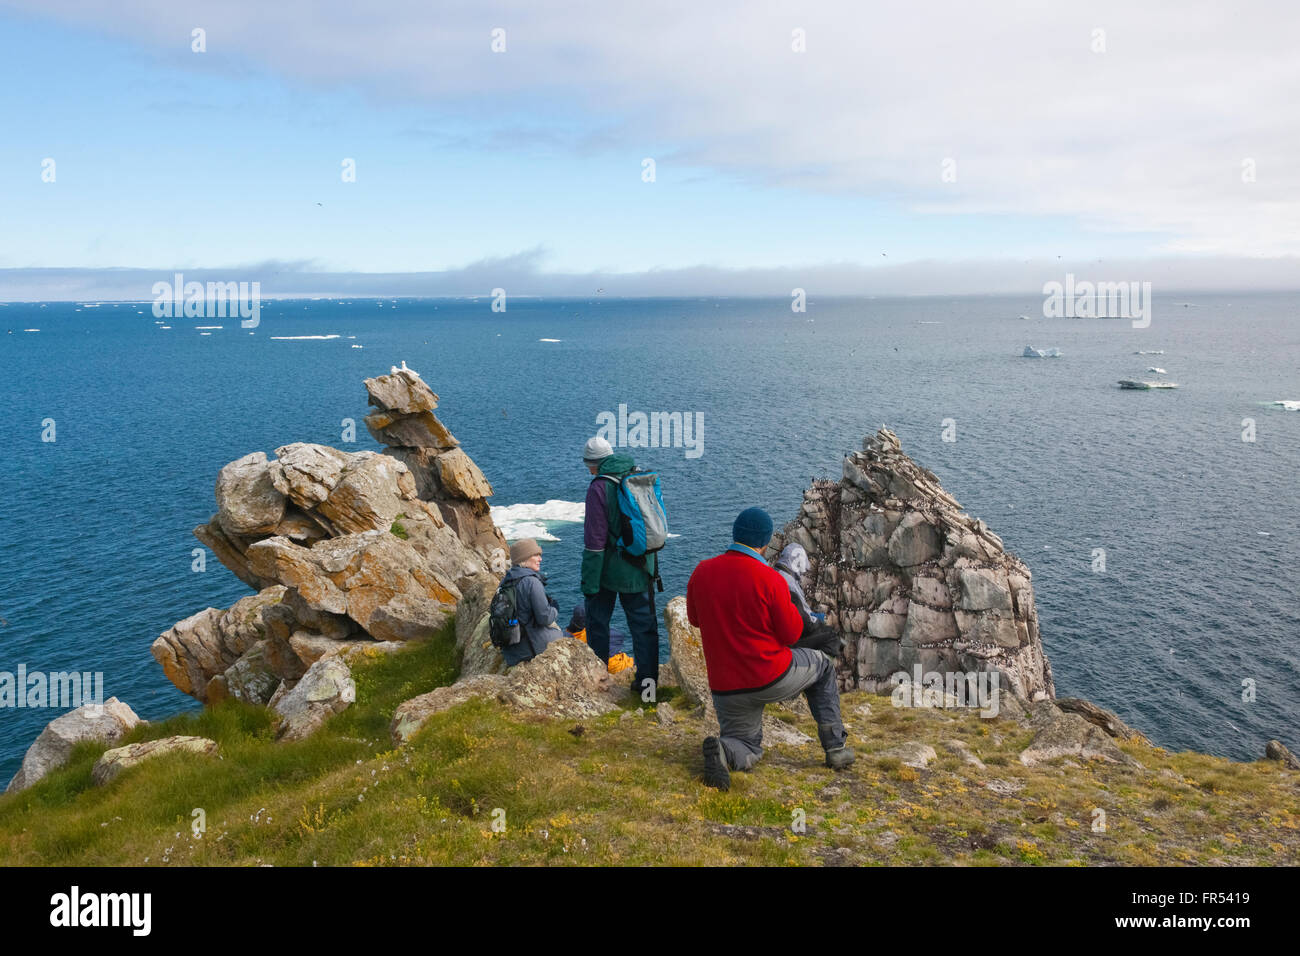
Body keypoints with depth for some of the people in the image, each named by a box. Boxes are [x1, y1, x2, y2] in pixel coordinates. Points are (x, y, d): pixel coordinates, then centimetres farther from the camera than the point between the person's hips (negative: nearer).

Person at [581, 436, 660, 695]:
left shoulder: (599, 487, -17)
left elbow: (595, 539, -18)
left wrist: (589, 582, -13)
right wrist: (652, 562, 21)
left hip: (609, 567, -5)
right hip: (642, 567, 5)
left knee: (598, 620, 13)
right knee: (644, 621, 12)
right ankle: (648, 678, 15)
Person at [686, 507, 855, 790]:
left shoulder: (701, 572, -4)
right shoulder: (770, 579, -18)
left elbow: (694, 618, 13)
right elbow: (792, 634, -8)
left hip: (725, 687, 3)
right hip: (773, 678, -3)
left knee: (746, 751, 23)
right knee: (823, 667, 27)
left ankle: (722, 750, -14)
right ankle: (835, 748, 24)